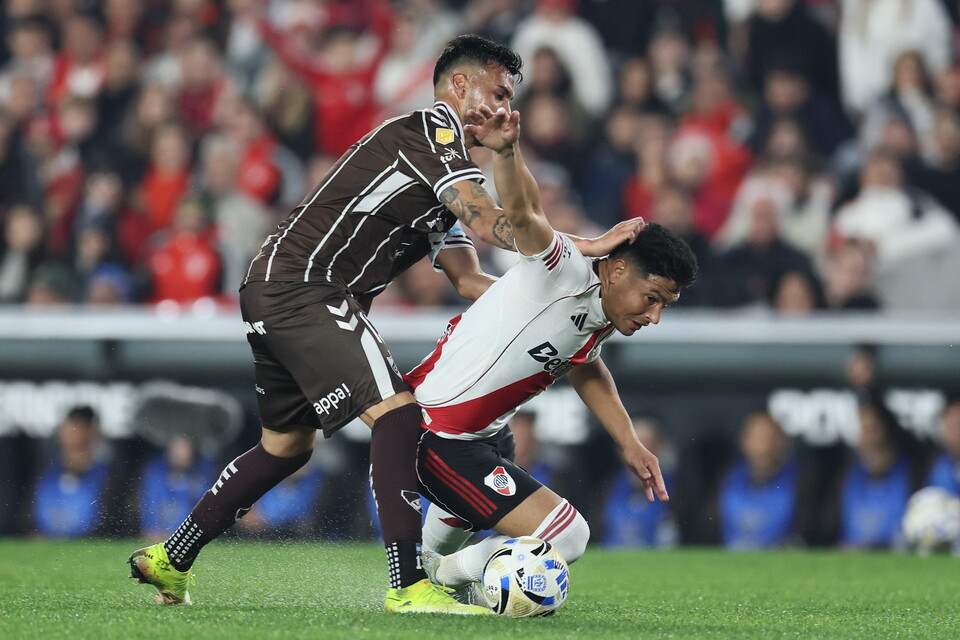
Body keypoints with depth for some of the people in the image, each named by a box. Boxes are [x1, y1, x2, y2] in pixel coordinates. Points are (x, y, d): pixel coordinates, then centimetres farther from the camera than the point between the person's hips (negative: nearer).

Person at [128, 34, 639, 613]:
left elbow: (468, 280, 16)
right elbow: (486, 221, -20)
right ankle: (409, 586, -27)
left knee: (288, 444, 22)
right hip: (304, 288, -11)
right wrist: (584, 248, -20)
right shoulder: (430, 129, -8)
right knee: (397, 411, -20)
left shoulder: (445, 179, 22)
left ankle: (170, 560, 34)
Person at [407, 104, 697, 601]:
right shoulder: (567, 272, -23)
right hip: (438, 441, -10)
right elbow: (523, 214, -42)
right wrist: (507, 151, -60)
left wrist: (629, 444, 22)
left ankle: (424, 560, 71)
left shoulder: (600, 324, 5)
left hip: (485, 432, 10)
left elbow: (585, 369, 27)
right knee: (567, 537, -14)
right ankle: (446, 576, 7)